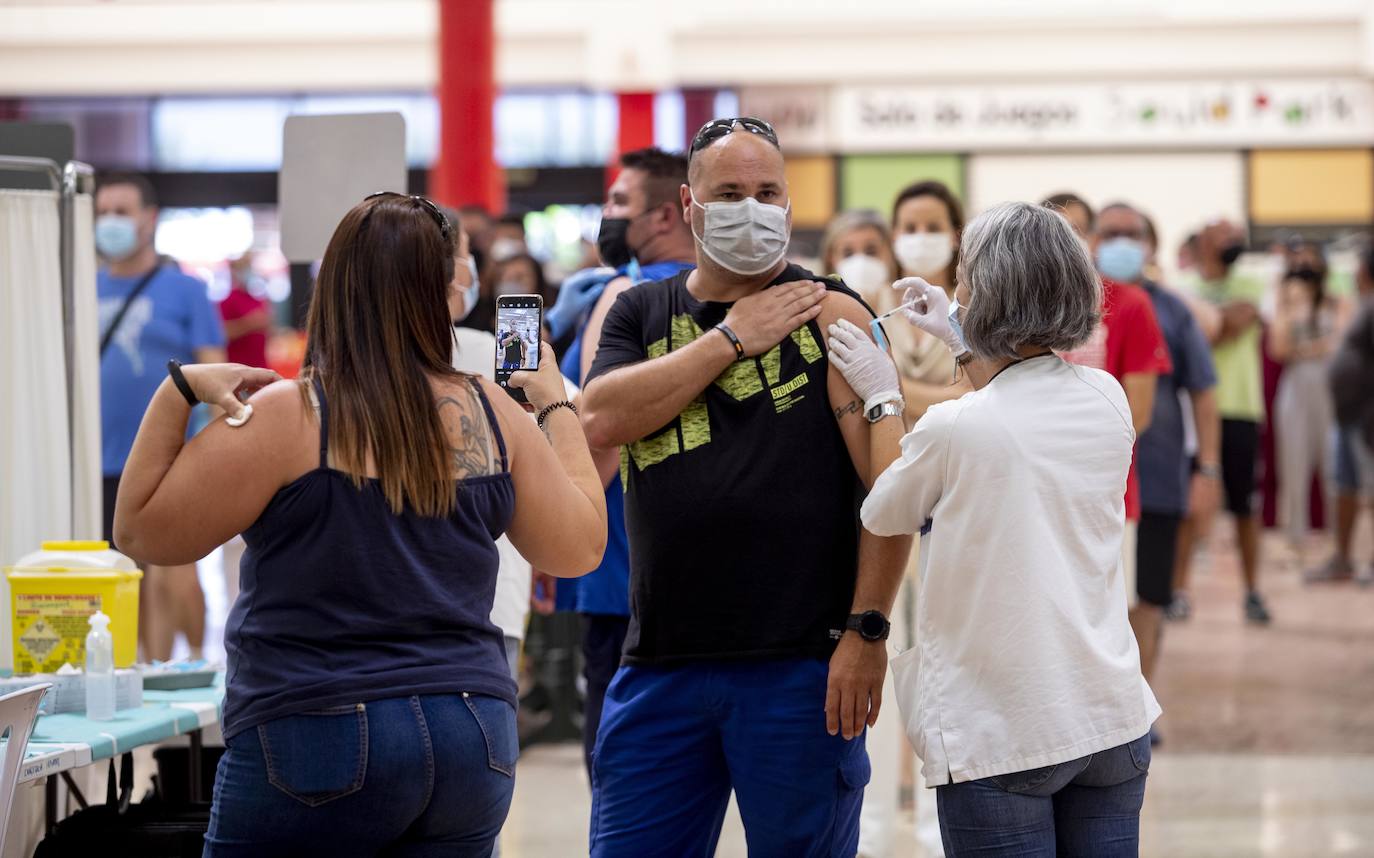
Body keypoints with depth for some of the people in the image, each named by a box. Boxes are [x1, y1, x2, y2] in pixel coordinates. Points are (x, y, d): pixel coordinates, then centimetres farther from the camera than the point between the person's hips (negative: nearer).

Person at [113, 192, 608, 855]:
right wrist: (556, 407, 22)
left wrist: (177, 391, 1)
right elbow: (581, 549, 14)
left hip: (319, 744, -4)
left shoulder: (285, 417, -9)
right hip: (474, 741, 5)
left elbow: (140, 531, -3)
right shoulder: (491, 415, 3)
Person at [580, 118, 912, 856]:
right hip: (661, 668, 3)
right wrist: (732, 337, -6)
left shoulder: (830, 314, 1)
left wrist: (867, 630, -13)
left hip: (803, 666, -3)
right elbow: (602, 419, -8)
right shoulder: (635, 314, 12)